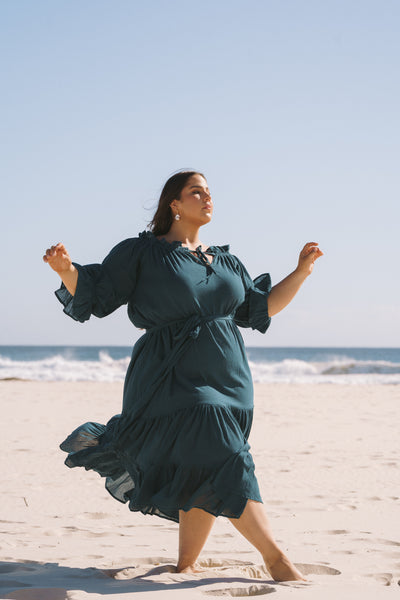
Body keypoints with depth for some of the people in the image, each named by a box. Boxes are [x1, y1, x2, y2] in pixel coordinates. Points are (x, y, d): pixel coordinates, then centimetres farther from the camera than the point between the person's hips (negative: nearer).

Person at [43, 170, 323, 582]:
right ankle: (275, 557, -13)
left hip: (226, 377, 6)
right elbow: (95, 297, 0)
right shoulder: (142, 253, 4)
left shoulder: (225, 263, 20)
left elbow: (260, 308, 21)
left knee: (200, 481, 2)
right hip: (173, 376, -6)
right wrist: (66, 270, -19)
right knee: (220, 459, -18)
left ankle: (186, 565, 15)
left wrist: (302, 271, 15)